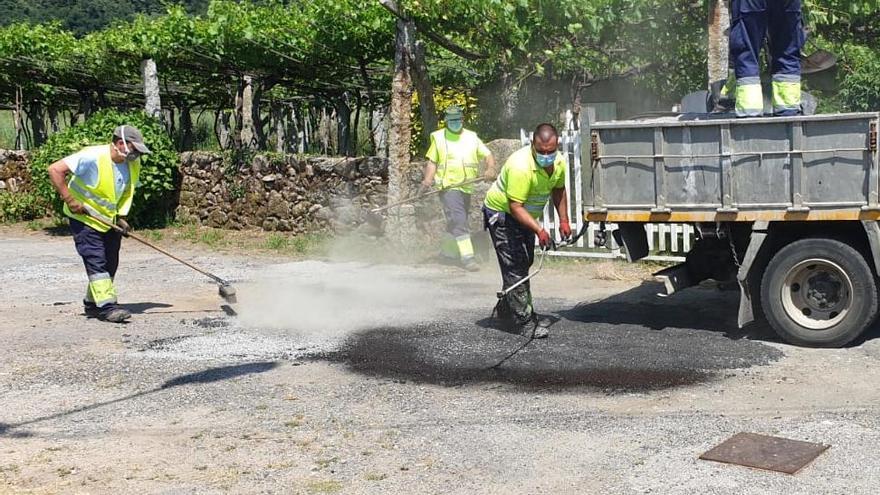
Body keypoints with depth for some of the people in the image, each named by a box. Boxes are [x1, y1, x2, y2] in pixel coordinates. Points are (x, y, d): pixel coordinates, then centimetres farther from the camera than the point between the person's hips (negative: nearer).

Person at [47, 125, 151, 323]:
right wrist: (70, 200, -27)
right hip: (85, 218, -7)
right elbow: (55, 169, -26)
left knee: (110, 263, 8)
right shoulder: (92, 157, -25)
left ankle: (93, 303, 22)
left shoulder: (134, 164, -3)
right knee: (96, 260, -14)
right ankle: (107, 306, -17)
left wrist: (121, 217, -1)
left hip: (110, 220, 7)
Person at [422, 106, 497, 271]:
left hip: (466, 188, 4)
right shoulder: (438, 137, 7)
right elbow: (432, 162, 7)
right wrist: (428, 179, -11)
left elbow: (488, 155, 8)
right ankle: (467, 256, -22)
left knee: (458, 222, 14)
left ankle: (447, 251, 33)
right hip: (448, 186, -4)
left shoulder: (472, 137, 13)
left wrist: (490, 169, -13)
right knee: (459, 220, -17)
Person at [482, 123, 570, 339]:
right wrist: (539, 230, -43)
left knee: (525, 263, 18)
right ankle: (525, 321, -9)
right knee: (514, 266, -13)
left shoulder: (559, 162, -10)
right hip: (501, 213, -9)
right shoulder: (521, 166, -36)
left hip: (525, 216, 9)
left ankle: (507, 310, 35)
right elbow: (515, 206, -35)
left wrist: (563, 220, 5)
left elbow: (558, 189, 10)